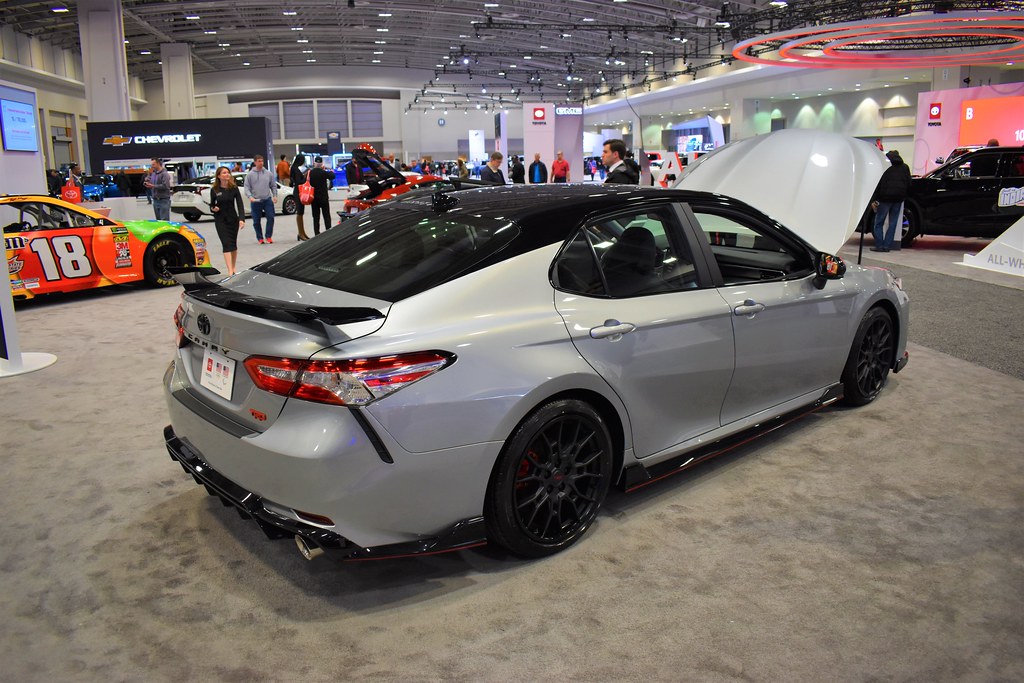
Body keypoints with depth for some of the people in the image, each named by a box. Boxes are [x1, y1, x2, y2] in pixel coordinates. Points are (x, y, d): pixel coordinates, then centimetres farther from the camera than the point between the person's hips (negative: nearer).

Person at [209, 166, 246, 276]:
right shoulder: (214, 190, -3)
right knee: (226, 244, -10)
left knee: (233, 244, 10)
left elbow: (240, 204, -10)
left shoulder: (234, 188, -4)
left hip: (233, 219, 1)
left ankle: (233, 268, 25)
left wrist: (242, 219, -23)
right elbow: (212, 204, 9)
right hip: (220, 221, -1)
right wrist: (213, 208, -15)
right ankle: (230, 271, -16)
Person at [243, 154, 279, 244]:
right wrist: (250, 196, -18)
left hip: (268, 200, 1)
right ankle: (260, 238, 17)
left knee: (270, 217, -8)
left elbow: (274, 186, 10)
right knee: (256, 221, 5)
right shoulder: (250, 175, 1)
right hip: (255, 201, -1)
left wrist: (275, 196, -3)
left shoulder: (269, 173, 6)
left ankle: (269, 236, 5)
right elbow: (247, 187, -2)